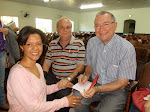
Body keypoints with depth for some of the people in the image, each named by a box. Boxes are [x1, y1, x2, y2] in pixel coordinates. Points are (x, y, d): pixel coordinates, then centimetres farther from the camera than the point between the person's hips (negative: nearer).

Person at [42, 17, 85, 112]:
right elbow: (47, 63, 13)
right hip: (53, 77, 4)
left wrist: (68, 79, -19)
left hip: (72, 78, -3)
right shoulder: (52, 44, 10)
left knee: (63, 95, -28)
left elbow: (81, 66, -7)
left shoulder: (79, 44, -3)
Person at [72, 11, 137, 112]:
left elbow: (122, 83, -14)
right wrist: (86, 75, -10)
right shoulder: (91, 42, -2)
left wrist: (97, 89, -26)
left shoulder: (127, 48, -17)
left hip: (116, 89, -3)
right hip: (94, 84, 4)